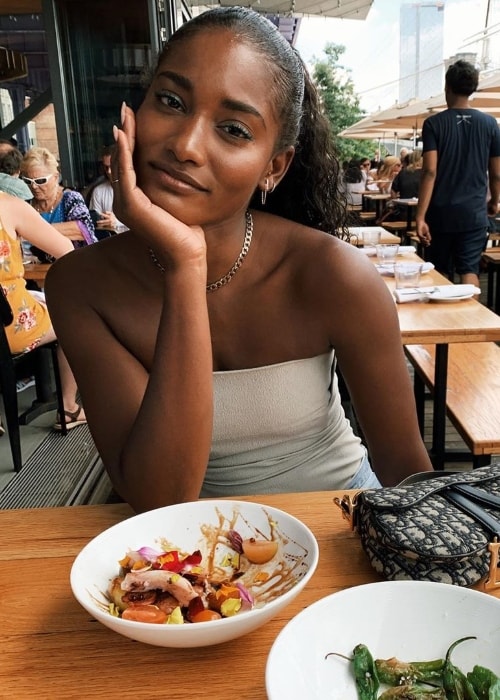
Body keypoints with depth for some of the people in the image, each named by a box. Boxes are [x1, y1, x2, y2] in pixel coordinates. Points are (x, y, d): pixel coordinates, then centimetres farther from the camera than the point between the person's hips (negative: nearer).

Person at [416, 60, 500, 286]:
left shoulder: (434, 123, -4)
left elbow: (430, 172, -13)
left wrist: (420, 217, -14)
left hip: (441, 213, -1)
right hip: (474, 213, 1)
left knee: (441, 275, 13)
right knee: (470, 271, 2)